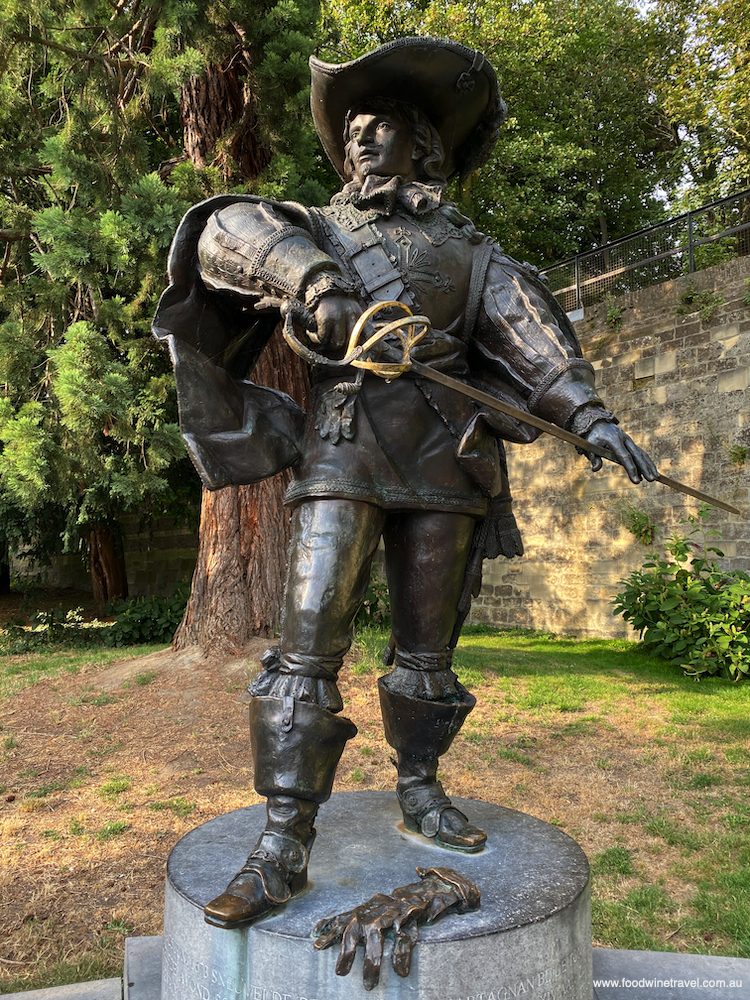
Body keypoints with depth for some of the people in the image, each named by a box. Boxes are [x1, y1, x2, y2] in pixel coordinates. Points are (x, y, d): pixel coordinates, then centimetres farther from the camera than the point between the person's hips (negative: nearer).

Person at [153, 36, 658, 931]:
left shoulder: (470, 249, 19)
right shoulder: (315, 230, 17)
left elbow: (532, 335, 3)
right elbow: (227, 229, -5)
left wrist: (591, 417, -13)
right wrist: (324, 295, -23)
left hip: (444, 460, 2)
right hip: (346, 453, -1)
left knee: (428, 644, 8)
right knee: (308, 644, -11)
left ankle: (419, 791, 27)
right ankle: (282, 849, -6)